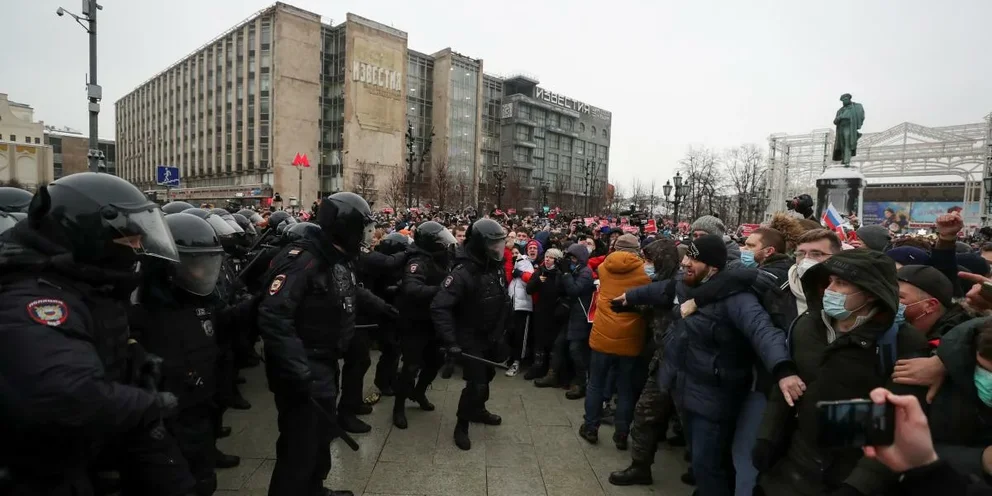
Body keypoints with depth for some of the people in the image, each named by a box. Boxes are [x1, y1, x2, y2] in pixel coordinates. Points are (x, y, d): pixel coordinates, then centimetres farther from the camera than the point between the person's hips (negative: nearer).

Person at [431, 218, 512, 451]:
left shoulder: (497, 267, -2)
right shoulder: (463, 272, -28)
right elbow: (439, 307, -32)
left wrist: (503, 327, 14)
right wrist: (450, 341, -36)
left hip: (492, 337, 8)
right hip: (471, 339, -8)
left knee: (487, 376, 23)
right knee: (476, 384, -4)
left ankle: (477, 410, 46)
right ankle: (462, 425, 18)